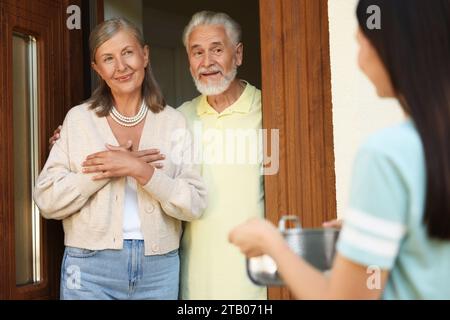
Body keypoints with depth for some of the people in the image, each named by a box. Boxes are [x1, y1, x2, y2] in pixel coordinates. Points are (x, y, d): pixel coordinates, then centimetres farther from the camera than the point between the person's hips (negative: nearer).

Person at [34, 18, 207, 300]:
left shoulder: (174, 122, 1)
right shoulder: (78, 119, 1)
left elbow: (195, 205, -6)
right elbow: (47, 200, -5)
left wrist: (140, 170, -17)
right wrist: (109, 170, -14)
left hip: (160, 267, 1)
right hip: (91, 266, -1)